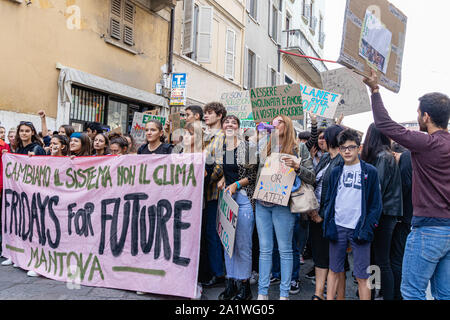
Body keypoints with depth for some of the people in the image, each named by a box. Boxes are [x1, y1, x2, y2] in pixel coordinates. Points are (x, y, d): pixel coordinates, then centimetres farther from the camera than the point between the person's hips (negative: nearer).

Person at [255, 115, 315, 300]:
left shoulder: (299, 149, 3)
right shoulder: (265, 150, 16)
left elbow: (311, 177, -2)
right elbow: (257, 174, 22)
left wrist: (297, 167, -16)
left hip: (283, 204, -4)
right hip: (262, 204, 4)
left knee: (285, 250, 3)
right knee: (264, 249, 8)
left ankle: (284, 293, 13)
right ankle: (262, 293, 15)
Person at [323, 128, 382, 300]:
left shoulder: (370, 171, 1)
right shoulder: (336, 172, 11)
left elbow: (376, 204, 0)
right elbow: (328, 200, 14)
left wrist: (367, 228, -9)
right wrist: (328, 224, 1)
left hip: (359, 229, -3)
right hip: (337, 228, 3)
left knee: (362, 276, 3)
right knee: (334, 271, 11)